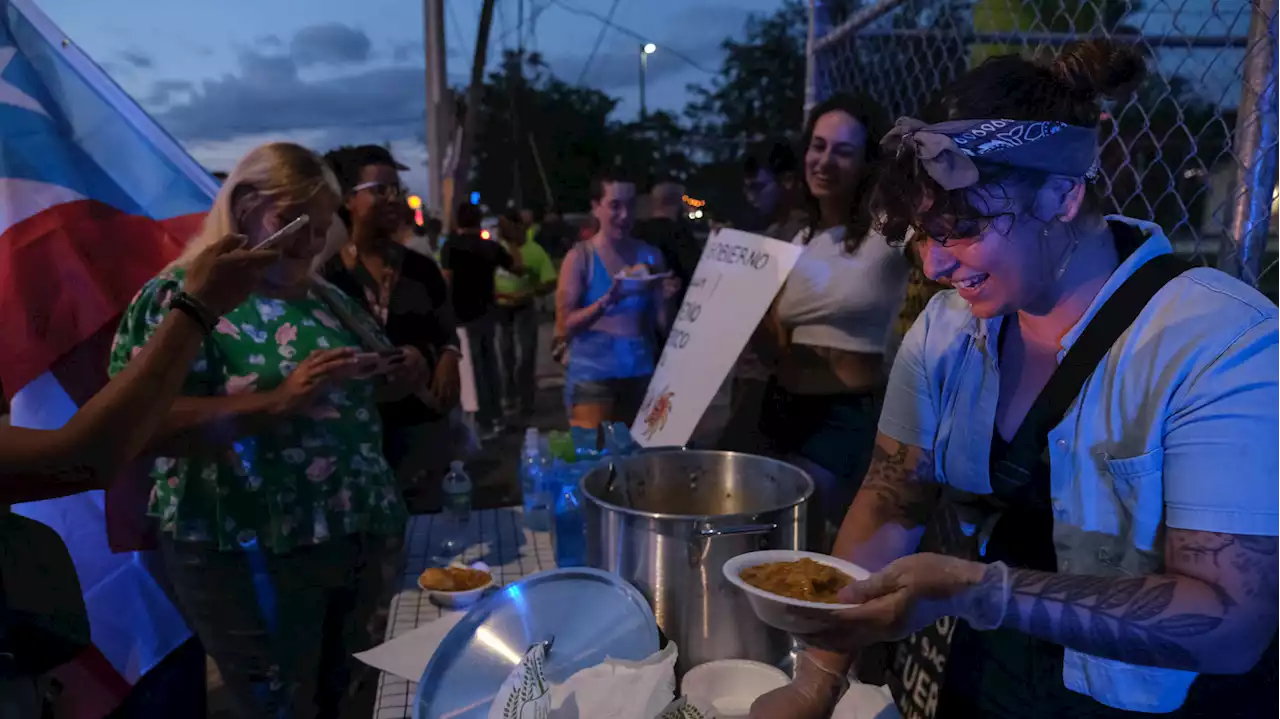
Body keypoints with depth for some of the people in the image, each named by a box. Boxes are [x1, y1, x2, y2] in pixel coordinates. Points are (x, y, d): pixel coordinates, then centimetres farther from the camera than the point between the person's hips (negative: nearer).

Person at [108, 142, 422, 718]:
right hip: (249, 556, -6)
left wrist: (398, 376, -3)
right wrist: (277, 402, -31)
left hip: (365, 540, 7)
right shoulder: (182, 295, -11)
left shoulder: (327, 297, 8)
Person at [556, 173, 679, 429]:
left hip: (641, 373, 4)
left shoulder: (650, 255, 4)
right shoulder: (580, 257, -5)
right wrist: (607, 301, -23)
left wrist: (665, 299, -12)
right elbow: (564, 327, -10)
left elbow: (663, 325, 8)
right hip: (592, 375, -3)